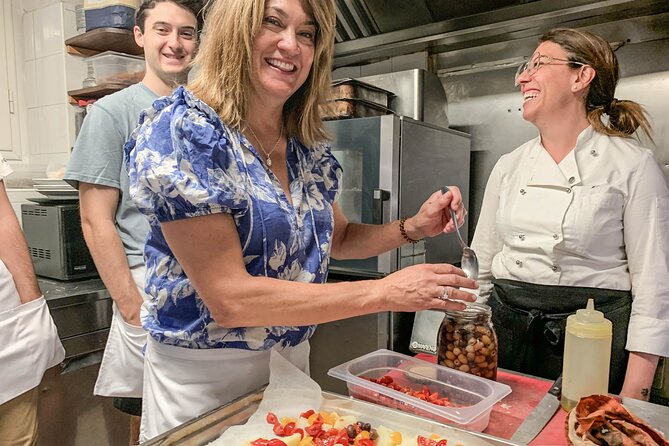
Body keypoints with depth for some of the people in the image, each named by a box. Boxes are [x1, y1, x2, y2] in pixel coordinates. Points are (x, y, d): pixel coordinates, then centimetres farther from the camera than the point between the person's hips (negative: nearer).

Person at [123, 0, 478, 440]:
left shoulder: (310, 149, -2)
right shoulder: (183, 132, -21)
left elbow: (337, 238, 13)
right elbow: (228, 298, -26)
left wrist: (413, 227, -5)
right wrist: (383, 293, -26)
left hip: (293, 361, 6)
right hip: (204, 376, -5)